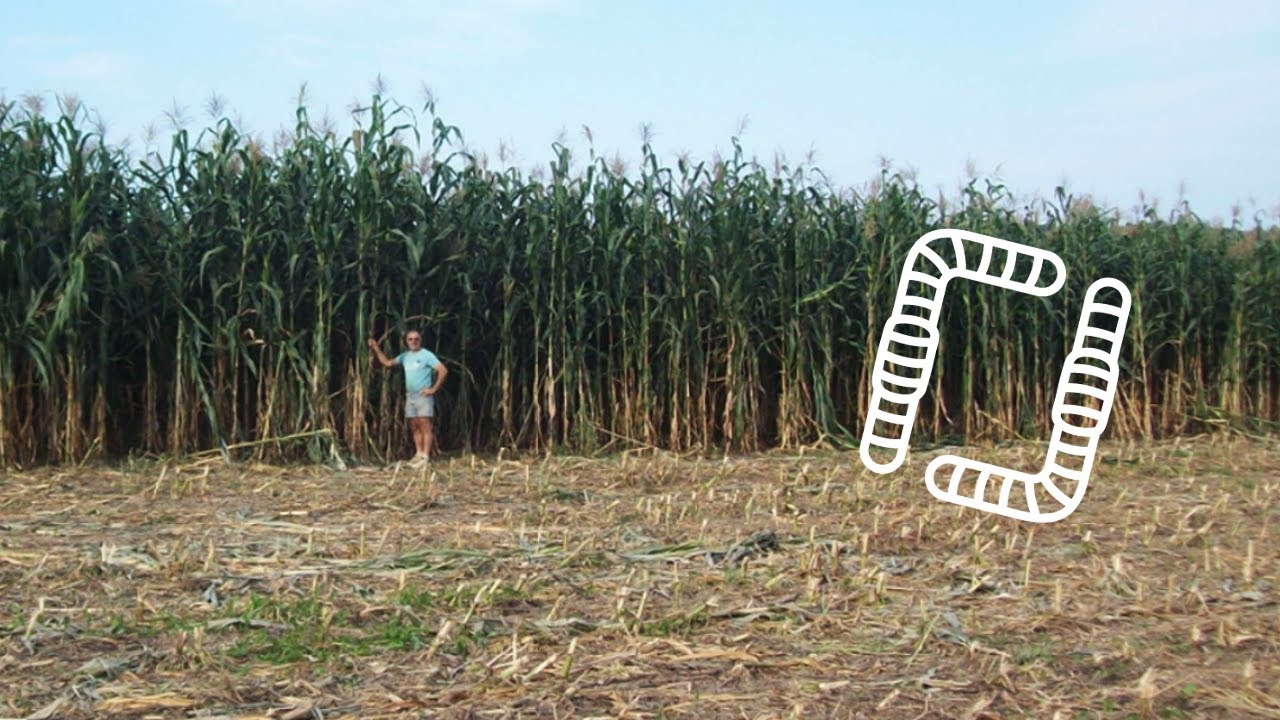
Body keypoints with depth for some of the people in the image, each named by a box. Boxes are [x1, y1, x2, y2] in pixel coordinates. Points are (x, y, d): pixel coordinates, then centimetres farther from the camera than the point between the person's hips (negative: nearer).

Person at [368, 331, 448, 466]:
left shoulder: (427, 355, -7)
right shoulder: (405, 356, 13)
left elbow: (443, 370, -13)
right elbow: (387, 363, 19)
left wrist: (434, 389, -13)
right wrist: (376, 349, 9)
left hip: (423, 396, -7)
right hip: (410, 396, 7)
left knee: (425, 426, -10)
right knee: (414, 427, 8)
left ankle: (425, 457, -13)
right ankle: (419, 454, 13)